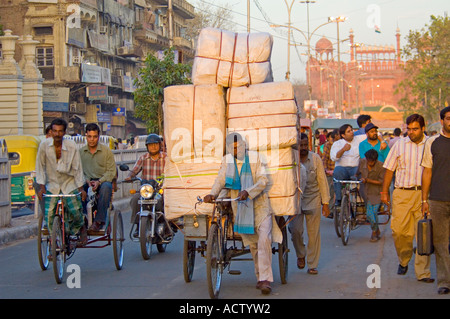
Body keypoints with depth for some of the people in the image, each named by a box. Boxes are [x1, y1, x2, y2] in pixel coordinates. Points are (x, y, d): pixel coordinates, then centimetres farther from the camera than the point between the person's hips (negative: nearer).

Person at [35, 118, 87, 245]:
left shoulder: (71, 146, -12)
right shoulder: (44, 145, -11)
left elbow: (77, 168, -5)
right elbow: (40, 167, -2)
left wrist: (81, 188, -5)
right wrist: (41, 186, -6)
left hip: (69, 183, -1)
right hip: (52, 184, 1)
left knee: (75, 211, -16)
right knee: (49, 214, -10)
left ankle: (81, 228, 18)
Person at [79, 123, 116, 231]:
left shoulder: (106, 151, 4)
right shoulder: (80, 152, 10)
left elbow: (111, 171, -2)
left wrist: (99, 181, -17)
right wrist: (86, 180, -15)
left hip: (103, 181, -2)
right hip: (86, 181, 2)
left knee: (106, 187, -37)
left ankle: (99, 220, -32)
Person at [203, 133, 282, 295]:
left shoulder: (255, 157, -4)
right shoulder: (226, 160, 5)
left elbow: (263, 180, -12)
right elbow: (220, 180, -2)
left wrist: (248, 192, -29)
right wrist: (212, 194, -22)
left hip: (259, 204, -3)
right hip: (240, 207, 3)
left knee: (264, 239, -16)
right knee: (252, 243, 9)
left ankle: (265, 279, -18)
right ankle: (260, 276, 21)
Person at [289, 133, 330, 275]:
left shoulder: (315, 159, -2)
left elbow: (322, 180, 2)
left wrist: (325, 202, 0)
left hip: (313, 199, 0)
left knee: (313, 233, -1)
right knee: (295, 230, -9)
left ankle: (312, 265, 9)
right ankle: (300, 255, 20)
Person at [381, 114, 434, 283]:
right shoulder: (400, 145, 8)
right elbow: (389, 169, 12)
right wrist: (385, 192, 8)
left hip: (424, 194, -1)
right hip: (402, 194, 1)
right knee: (399, 231, -1)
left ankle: (422, 272, 4)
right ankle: (403, 261, 27)